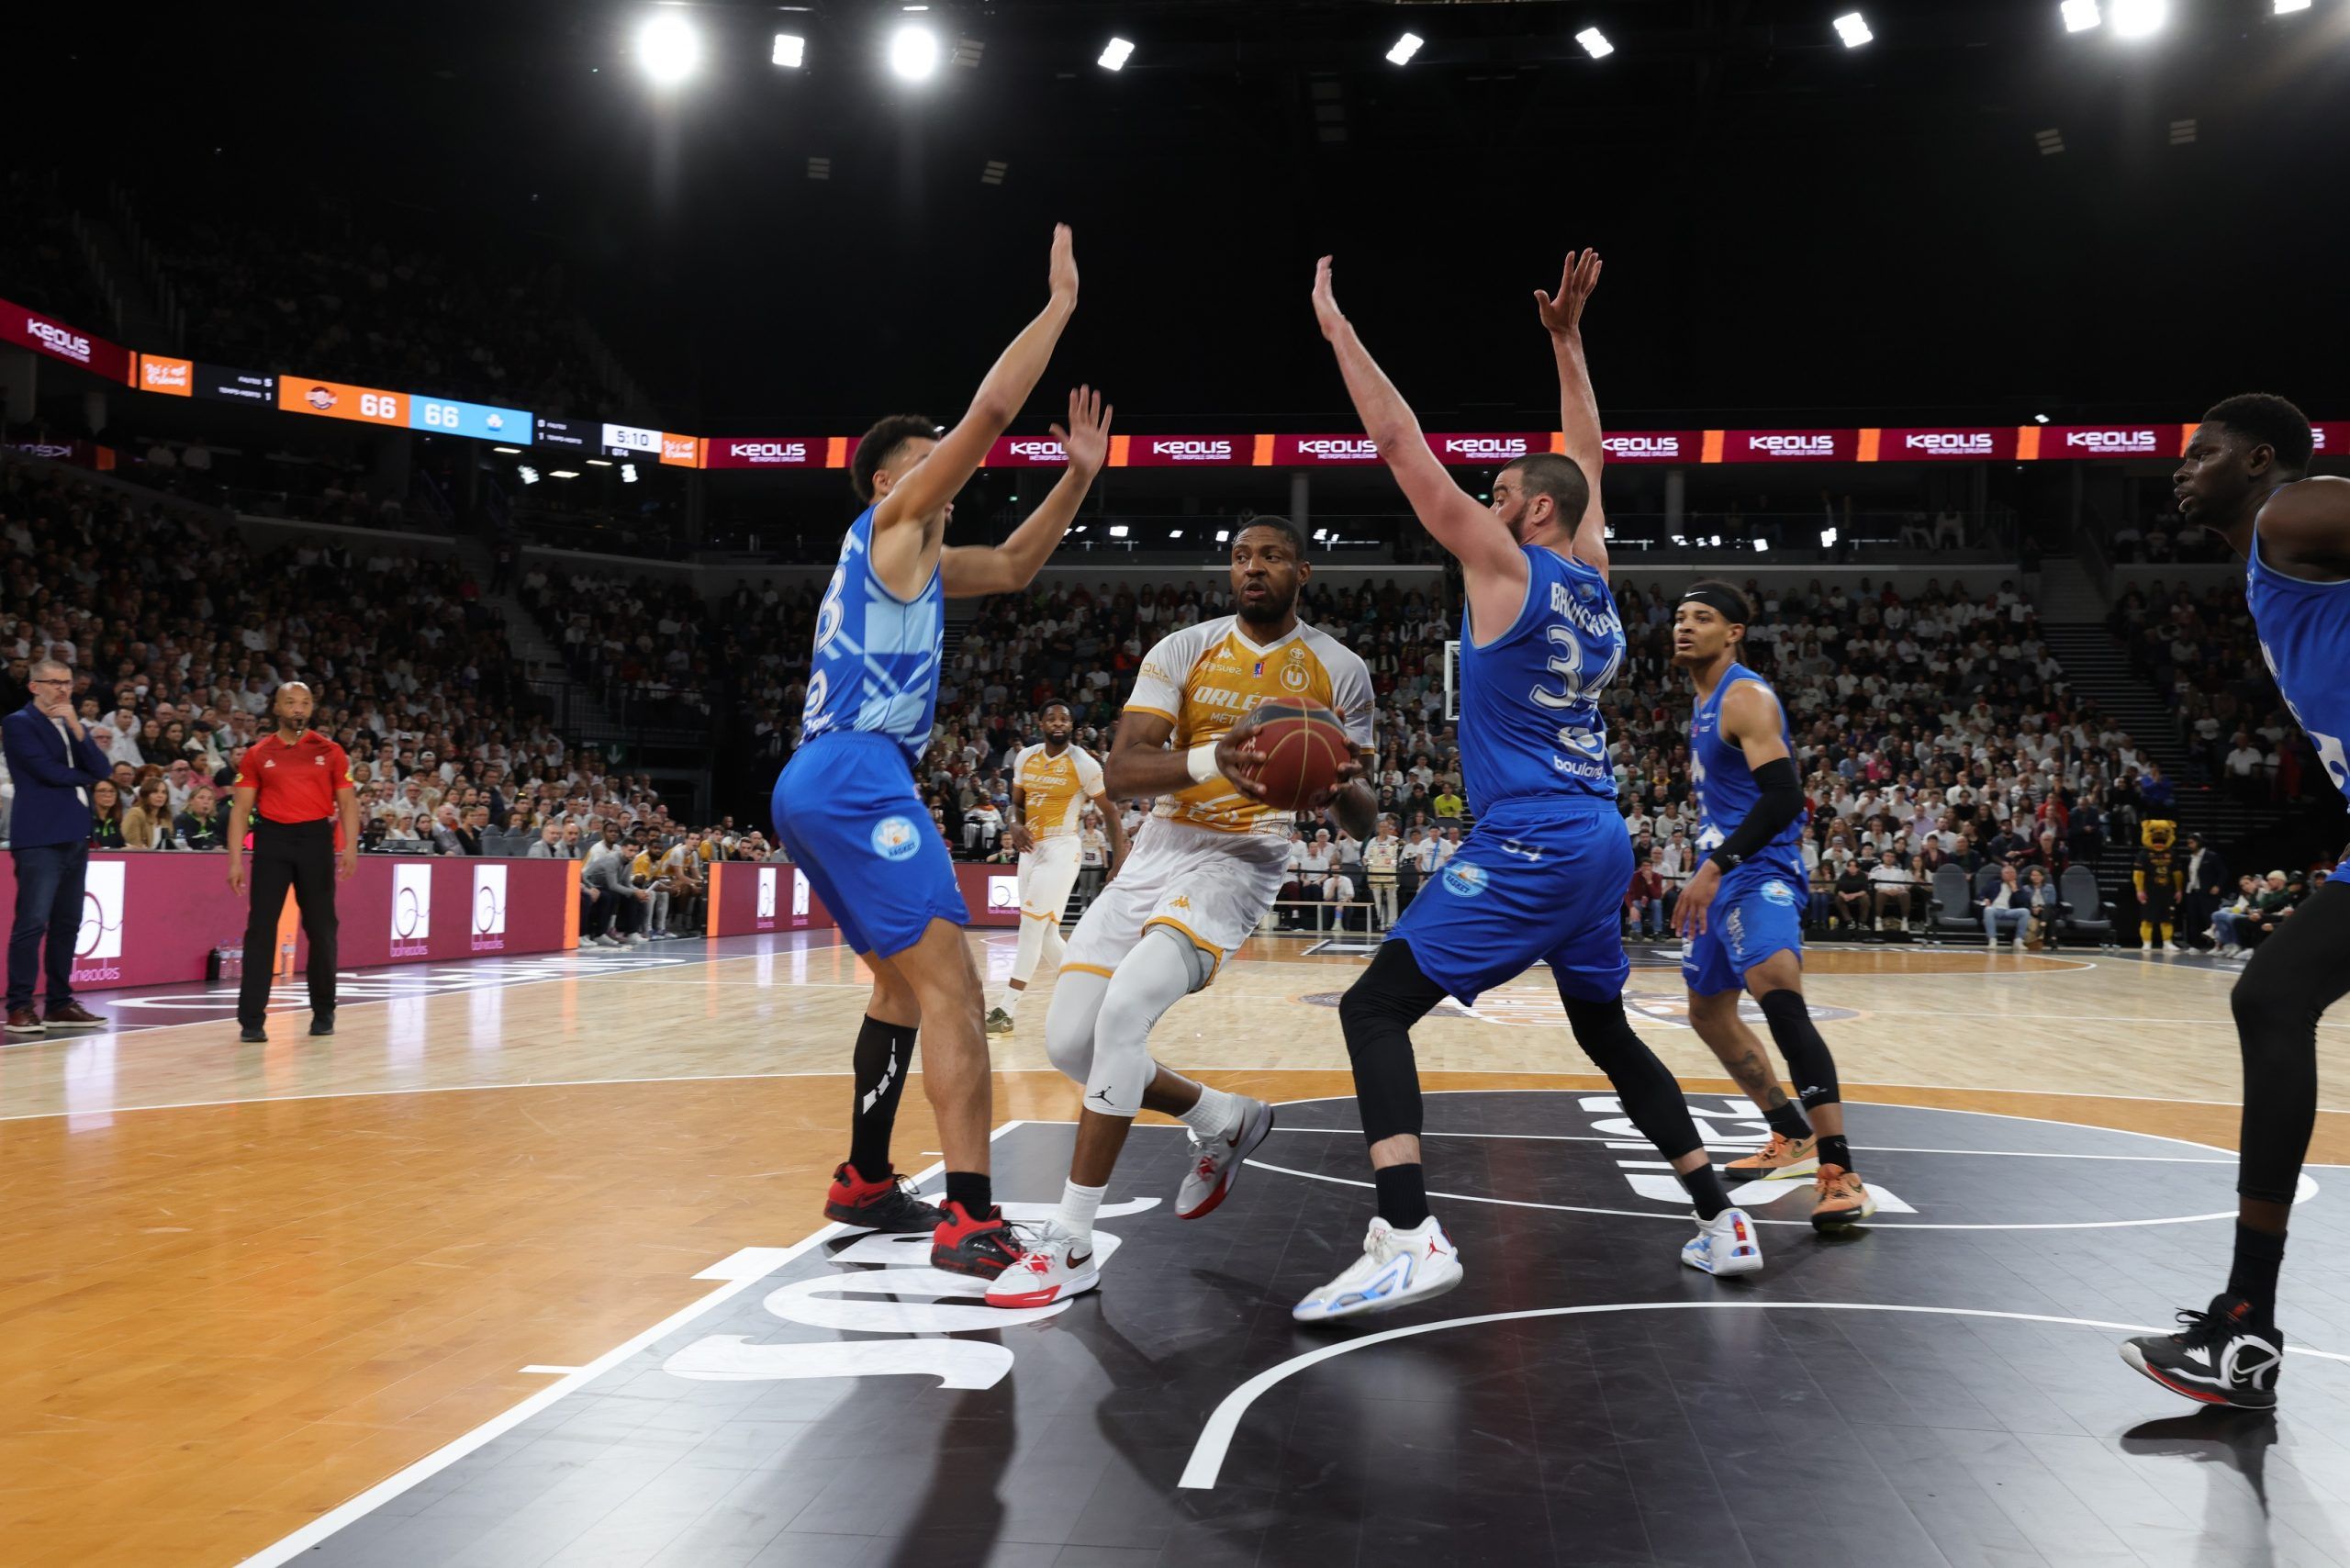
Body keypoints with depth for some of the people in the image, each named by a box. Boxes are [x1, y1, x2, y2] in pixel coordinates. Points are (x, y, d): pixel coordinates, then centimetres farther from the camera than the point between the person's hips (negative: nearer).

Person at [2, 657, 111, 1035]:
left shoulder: (73, 723, 18)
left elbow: (103, 771, 5)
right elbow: (48, 770, -13)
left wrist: (77, 728, -6)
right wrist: (90, 781, 2)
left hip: (75, 835, 7)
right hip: (40, 837, -7)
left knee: (67, 924, 9)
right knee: (32, 923, -10)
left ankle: (60, 1004, 14)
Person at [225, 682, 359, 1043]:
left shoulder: (330, 751, 6)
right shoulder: (257, 754, 5)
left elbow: (347, 803, 4)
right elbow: (241, 808, 4)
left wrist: (350, 848, -10)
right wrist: (235, 859, -4)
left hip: (316, 838, 1)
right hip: (272, 839, 0)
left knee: (321, 928, 7)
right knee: (261, 928, -5)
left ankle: (323, 1012, 21)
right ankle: (251, 1019, -2)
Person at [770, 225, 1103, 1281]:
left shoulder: (915, 559, 25)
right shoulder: (891, 524, 0)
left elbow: (1013, 568, 35)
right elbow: (992, 408, -7)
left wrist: (1078, 477, 24)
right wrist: (1059, 305, 3)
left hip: (823, 787, 11)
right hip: (856, 778, -11)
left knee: (905, 982, 20)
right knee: (952, 988, -16)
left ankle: (864, 1182, 29)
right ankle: (971, 1222, -22)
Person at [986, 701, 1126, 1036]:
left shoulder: (1083, 763, -9)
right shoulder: (1025, 758, 7)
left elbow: (1110, 812, -3)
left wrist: (1120, 864, -8)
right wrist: (1016, 825, -5)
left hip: (1061, 848, -7)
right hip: (1031, 848, 7)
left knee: (1031, 925, -15)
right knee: (1045, 933, 8)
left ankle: (1006, 1010, -14)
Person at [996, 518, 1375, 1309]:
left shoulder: (1340, 671, 1)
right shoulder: (1181, 650, 3)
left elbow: (1364, 821, 5)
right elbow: (1120, 770, -10)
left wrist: (1342, 791, -21)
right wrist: (1211, 760, -29)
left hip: (1241, 862, -4)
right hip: (1156, 852, 4)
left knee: (1123, 1012, -26)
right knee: (1068, 1040, -1)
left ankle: (1069, 1247, -16)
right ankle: (1224, 1120, 25)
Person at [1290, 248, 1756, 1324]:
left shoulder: (1504, 566, -7)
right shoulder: (1593, 574, 12)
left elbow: (1400, 444, -7)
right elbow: (1585, 460, 29)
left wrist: (1335, 325, 0)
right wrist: (1566, 338, 31)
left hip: (1527, 846, -8)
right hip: (1600, 844, 8)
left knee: (1375, 1006, -9)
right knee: (1606, 1032, 23)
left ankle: (1408, 1237, -22)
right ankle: (1721, 1222, 24)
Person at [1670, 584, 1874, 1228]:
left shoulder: (1746, 697, -13)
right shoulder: (1704, 703, 16)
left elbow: (1785, 796, -24)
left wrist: (1716, 865, -29)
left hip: (1757, 870, -11)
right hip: (1721, 875, 11)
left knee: (1779, 996, -31)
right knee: (1708, 1012, 20)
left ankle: (1840, 1174, -34)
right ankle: (1794, 1139, 34)